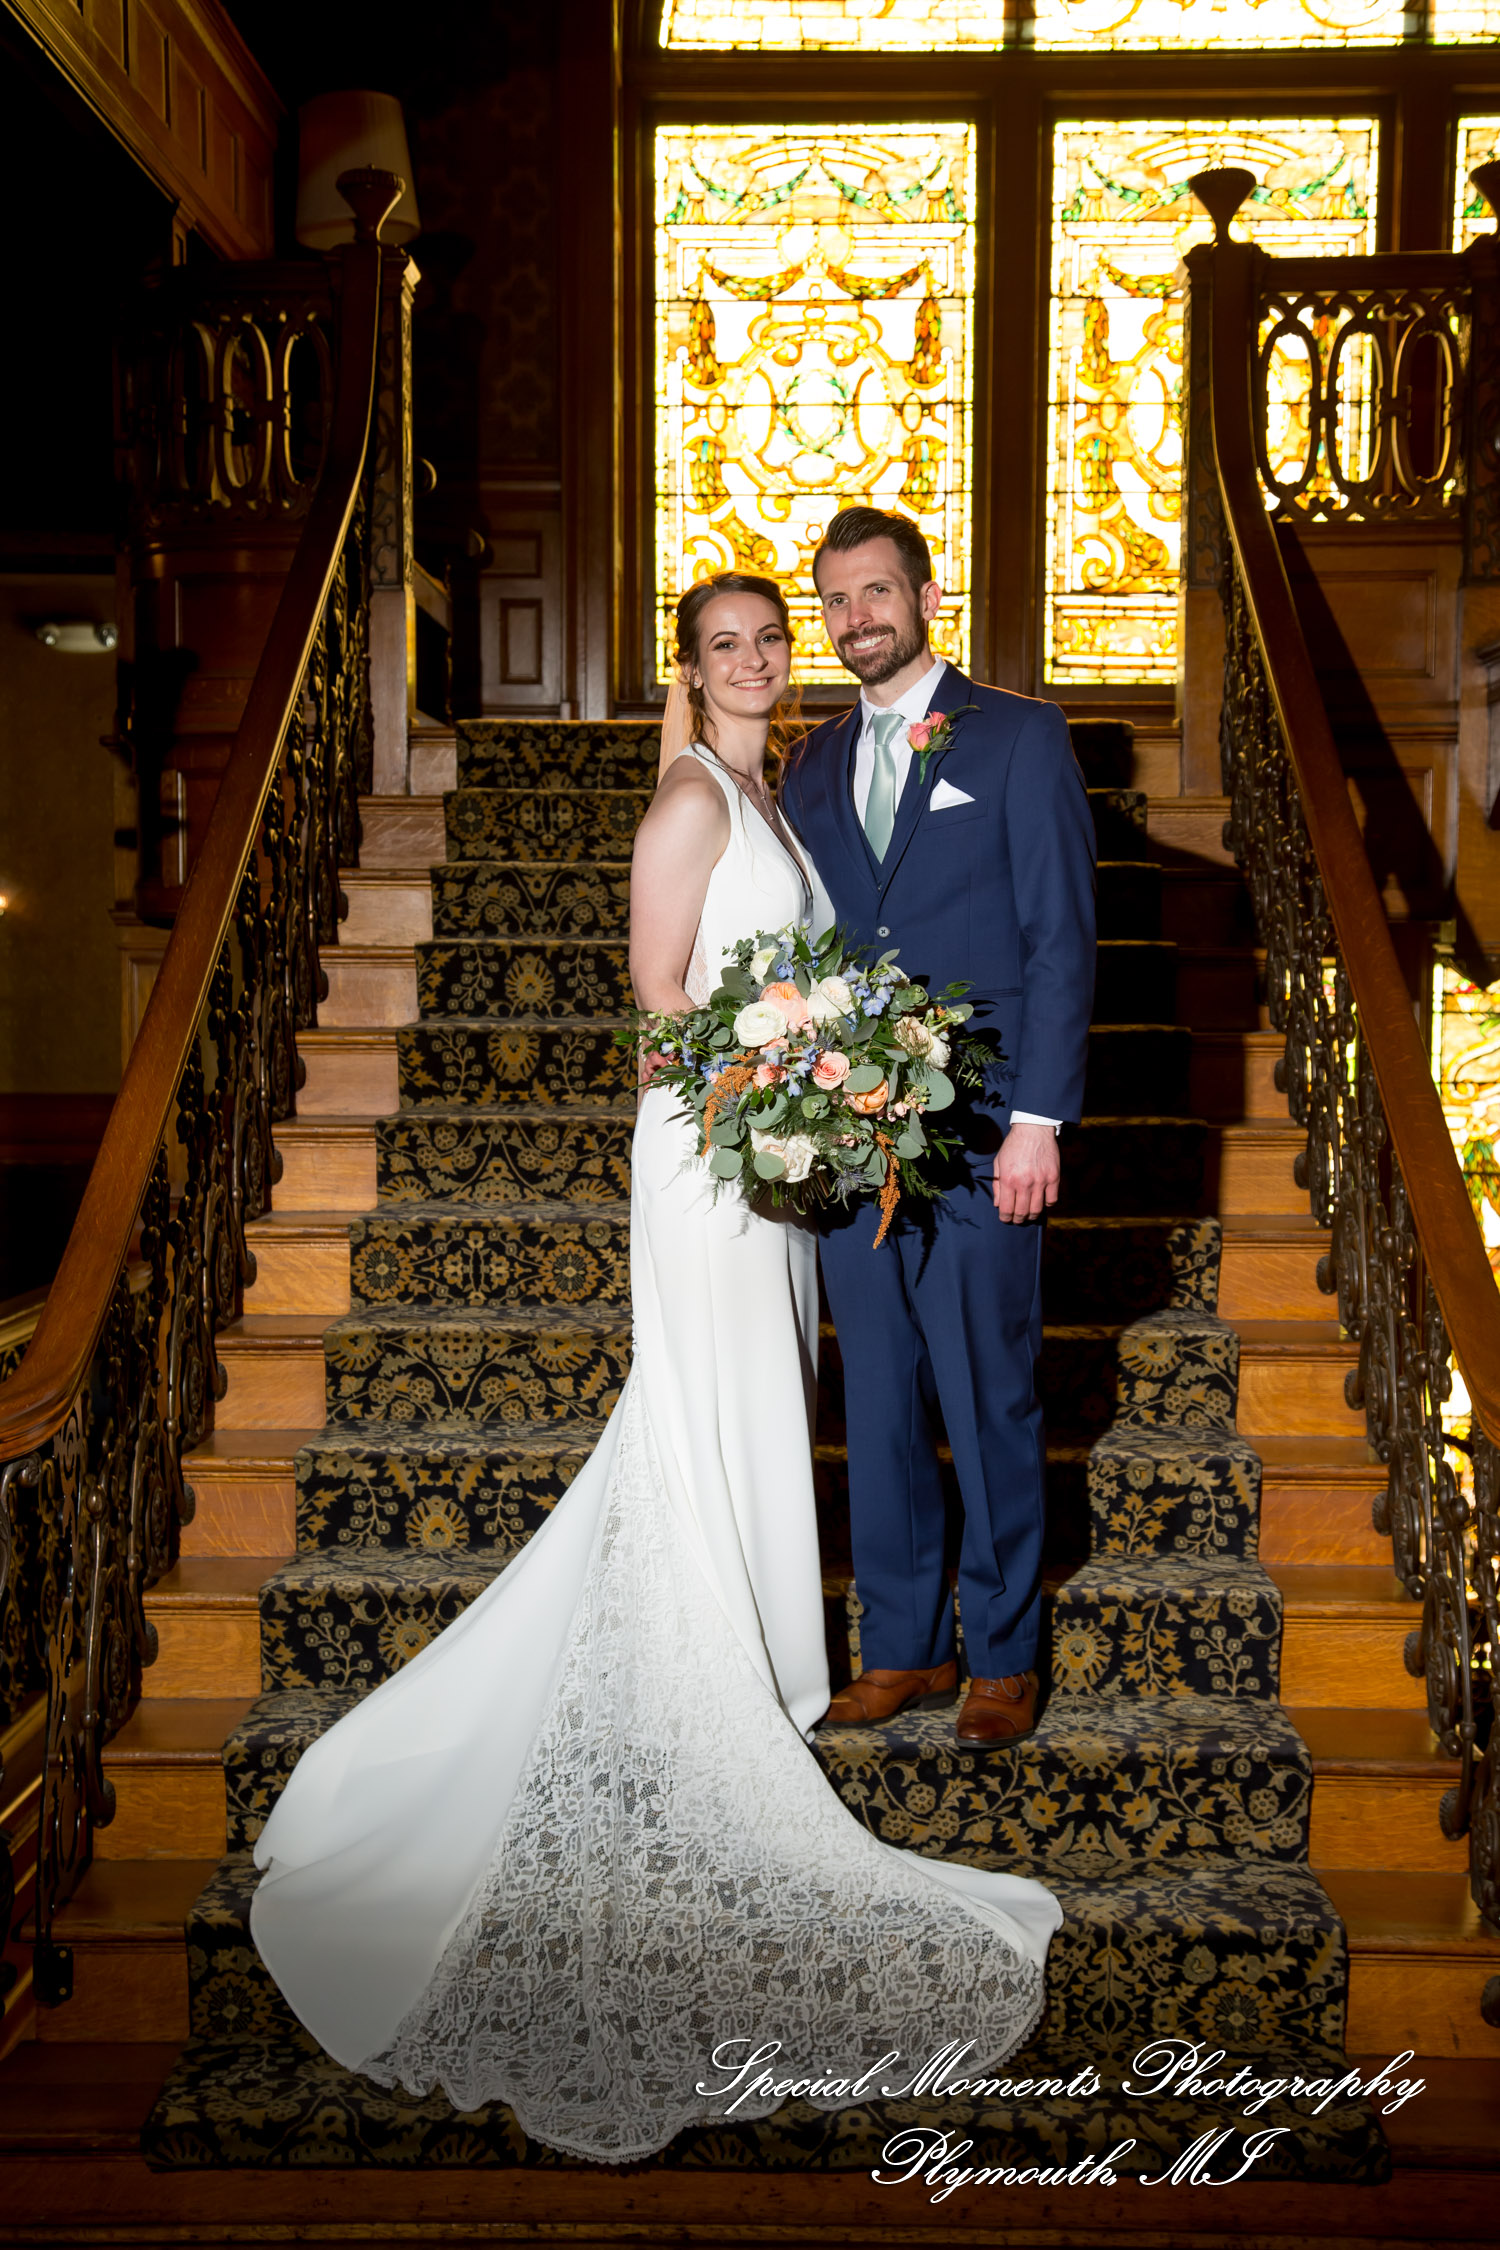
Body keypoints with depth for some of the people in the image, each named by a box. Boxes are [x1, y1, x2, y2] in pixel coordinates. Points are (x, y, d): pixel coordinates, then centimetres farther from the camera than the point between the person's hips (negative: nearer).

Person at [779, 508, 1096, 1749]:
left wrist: (1038, 1121, -12)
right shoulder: (815, 762, 14)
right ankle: (902, 1645, 23)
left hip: (980, 1143, -4)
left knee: (991, 1404, 3)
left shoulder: (1020, 737, 0)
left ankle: (1004, 1651, 19)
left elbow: (1061, 939, -5)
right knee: (880, 1405, 10)